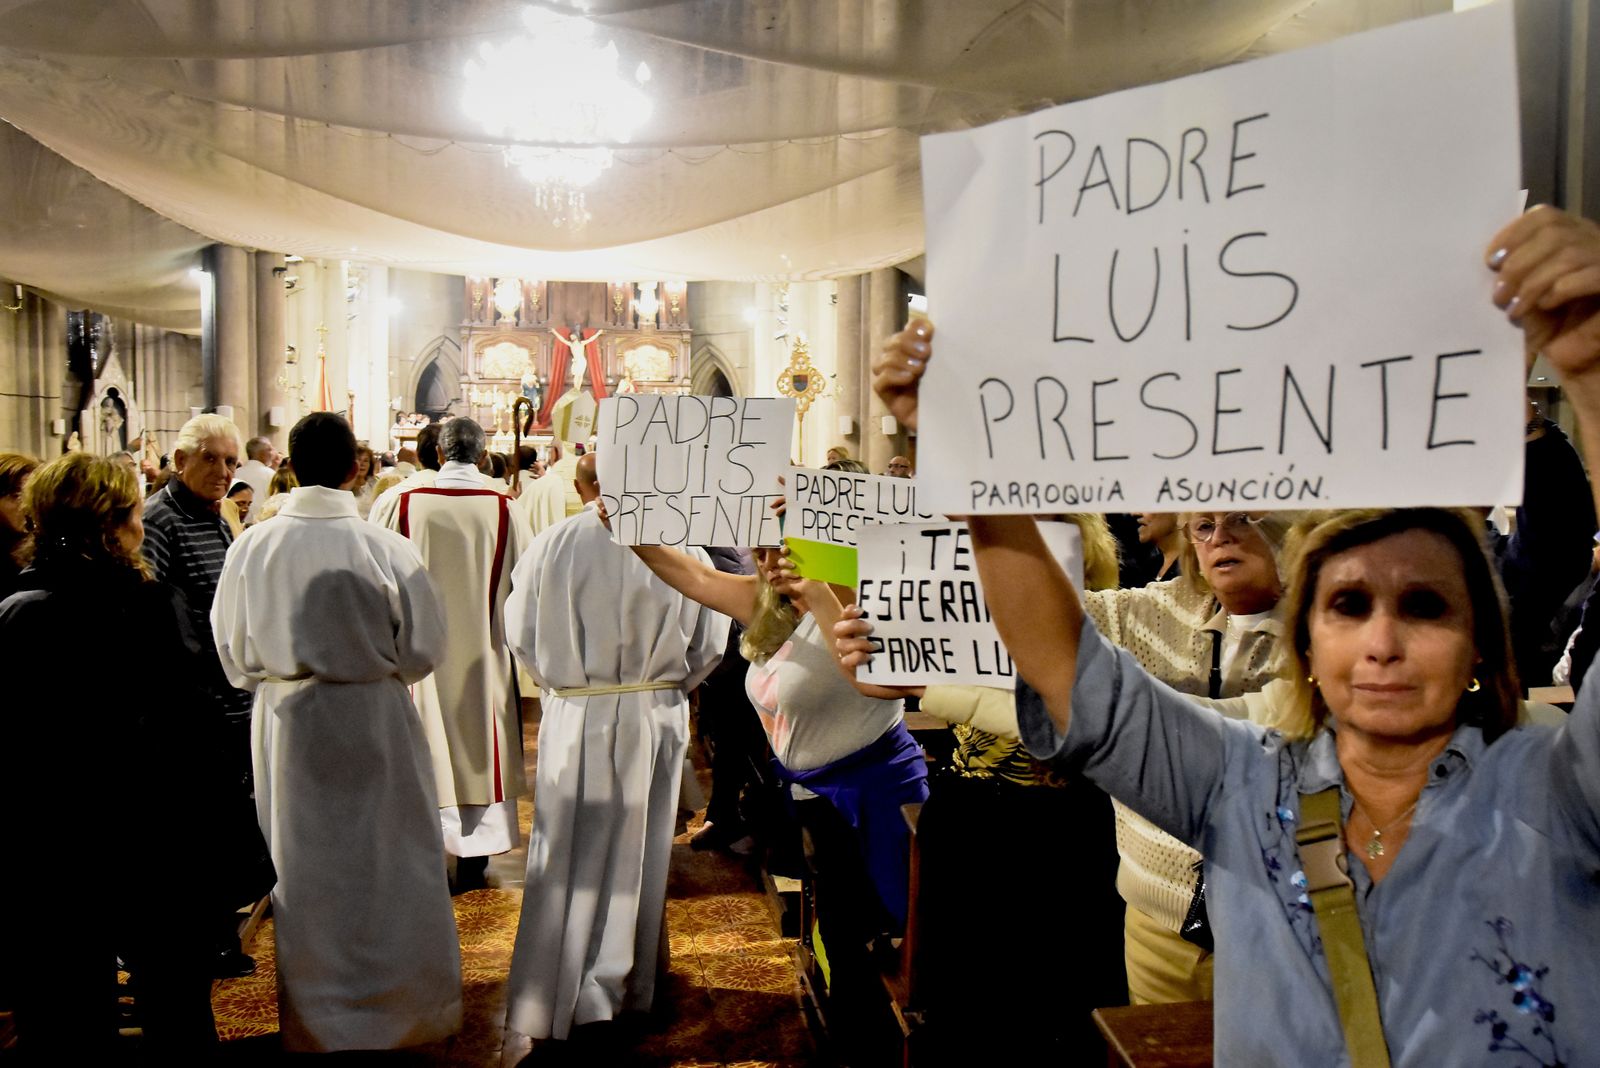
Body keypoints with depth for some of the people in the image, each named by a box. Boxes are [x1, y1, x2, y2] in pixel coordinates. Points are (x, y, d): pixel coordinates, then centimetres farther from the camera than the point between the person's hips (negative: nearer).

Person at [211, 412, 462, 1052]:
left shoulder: (250, 549, -9)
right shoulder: (386, 549, -17)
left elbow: (231, 651, 1)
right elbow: (422, 649, -9)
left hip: (284, 724, 3)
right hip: (374, 720, -2)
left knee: (303, 869, 17)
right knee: (384, 865, 14)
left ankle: (313, 1020, 34)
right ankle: (400, 1008, 29)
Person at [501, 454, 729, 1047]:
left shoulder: (550, 545, -11)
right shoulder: (680, 546, -8)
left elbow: (521, 632, -3)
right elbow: (709, 642, -1)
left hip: (574, 721, -1)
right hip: (657, 719, 1)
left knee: (569, 857, 10)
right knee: (638, 853, 16)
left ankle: (549, 1001, 18)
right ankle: (625, 987, 32)